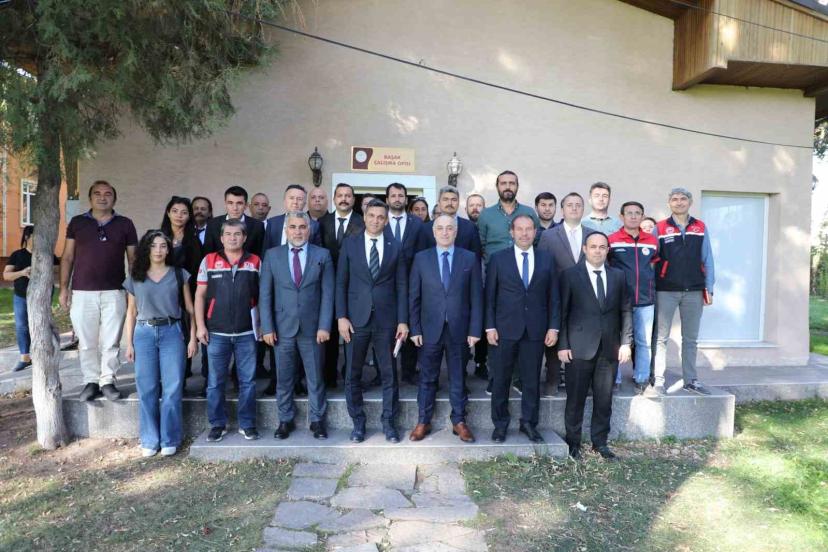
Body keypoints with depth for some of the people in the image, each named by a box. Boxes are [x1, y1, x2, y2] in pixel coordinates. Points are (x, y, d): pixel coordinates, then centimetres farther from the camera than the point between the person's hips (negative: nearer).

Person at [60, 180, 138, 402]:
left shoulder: (125, 224, 7)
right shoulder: (77, 223, 9)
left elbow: (133, 259, 9)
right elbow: (67, 257, 10)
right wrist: (64, 288, 3)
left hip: (114, 293, 0)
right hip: (82, 293, 1)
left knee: (110, 342, 1)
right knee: (86, 342, 3)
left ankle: (108, 381, 12)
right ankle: (91, 381, 15)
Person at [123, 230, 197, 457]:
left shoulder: (179, 274, 5)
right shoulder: (135, 277, 9)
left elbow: (189, 308, 5)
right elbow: (131, 312, 11)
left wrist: (193, 337, -1)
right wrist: (129, 343, 6)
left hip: (172, 332, -1)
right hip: (144, 333, 2)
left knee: (172, 388, -1)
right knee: (146, 389, 4)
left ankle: (169, 439, 10)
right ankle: (149, 440, 15)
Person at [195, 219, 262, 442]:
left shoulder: (255, 262, 3)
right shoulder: (209, 261, 3)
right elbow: (200, 295, 3)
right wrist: (200, 325, -3)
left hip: (246, 333, 0)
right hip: (217, 333, 0)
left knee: (247, 381, 6)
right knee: (215, 382, 8)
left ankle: (247, 424, 17)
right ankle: (217, 424, 21)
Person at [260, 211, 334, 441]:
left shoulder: (322, 255, 1)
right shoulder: (272, 255, 3)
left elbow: (327, 294, -2)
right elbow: (265, 294, 2)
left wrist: (324, 326, -8)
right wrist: (267, 327, -4)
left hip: (312, 327, -1)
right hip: (282, 327, 1)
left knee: (315, 378, 8)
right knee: (284, 378, 11)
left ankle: (317, 420, 23)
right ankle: (285, 420, 26)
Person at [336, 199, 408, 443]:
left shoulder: (395, 247, 5)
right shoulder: (349, 243, 4)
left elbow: (402, 286, 4)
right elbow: (341, 283, 2)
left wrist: (403, 320, -2)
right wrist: (341, 316, -6)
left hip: (386, 319, 0)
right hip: (357, 318, 0)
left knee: (389, 374, 7)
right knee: (353, 373, 7)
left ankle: (388, 422, 21)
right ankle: (358, 422, 22)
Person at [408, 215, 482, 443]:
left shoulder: (470, 258, 2)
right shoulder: (421, 258, 2)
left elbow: (476, 297, 0)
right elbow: (414, 297, 2)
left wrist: (475, 330, -5)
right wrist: (415, 329, -3)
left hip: (459, 330, 0)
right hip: (430, 329, 0)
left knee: (458, 378, 11)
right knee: (427, 378, 10)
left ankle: (459, 422, 24)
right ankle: (423, 422, 22)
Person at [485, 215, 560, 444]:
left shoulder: (547, 259, 7)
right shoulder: (498, 258, 2)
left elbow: (553, 297, 6)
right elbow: (490, 296, 0)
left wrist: (554, 327, 0)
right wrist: (490, 327, -5)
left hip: (536, 330, 1)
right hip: (505, 329, -1)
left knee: (532, 380, 9)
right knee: (501, 379, 7)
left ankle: (529, 423, 23)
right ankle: (500, 424, 21)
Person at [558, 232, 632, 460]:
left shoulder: (618, 275, 9)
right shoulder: (570, 275, -1)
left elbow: (625, 311, 10)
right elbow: (562, 312, -3)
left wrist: (625, 342, 2)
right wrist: (563, 345, -7)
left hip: (609, 347, 3)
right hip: (579, 347, -3)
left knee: (604, 399, 10)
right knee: (576, 398, 5)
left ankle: (600, 442, 25)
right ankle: (573, 443, 19)